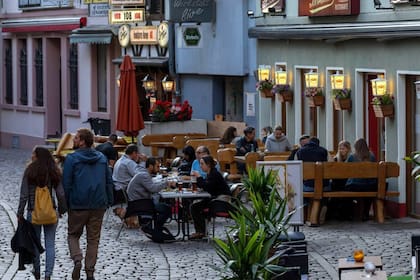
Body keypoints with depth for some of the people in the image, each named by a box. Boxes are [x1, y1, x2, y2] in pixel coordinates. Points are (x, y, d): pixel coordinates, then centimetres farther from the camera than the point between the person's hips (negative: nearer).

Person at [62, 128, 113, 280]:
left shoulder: (72, 158, -6)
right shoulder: (102, 158, 8)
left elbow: (66, 183, -8)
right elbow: (109, 181, 10)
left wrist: (63, 204, 0)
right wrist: (109, 202, 13)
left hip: (78, 205, -3)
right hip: (99, 205, 3)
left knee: (73, 235, 13)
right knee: (93, 239, 9)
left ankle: (77, 260, -11)